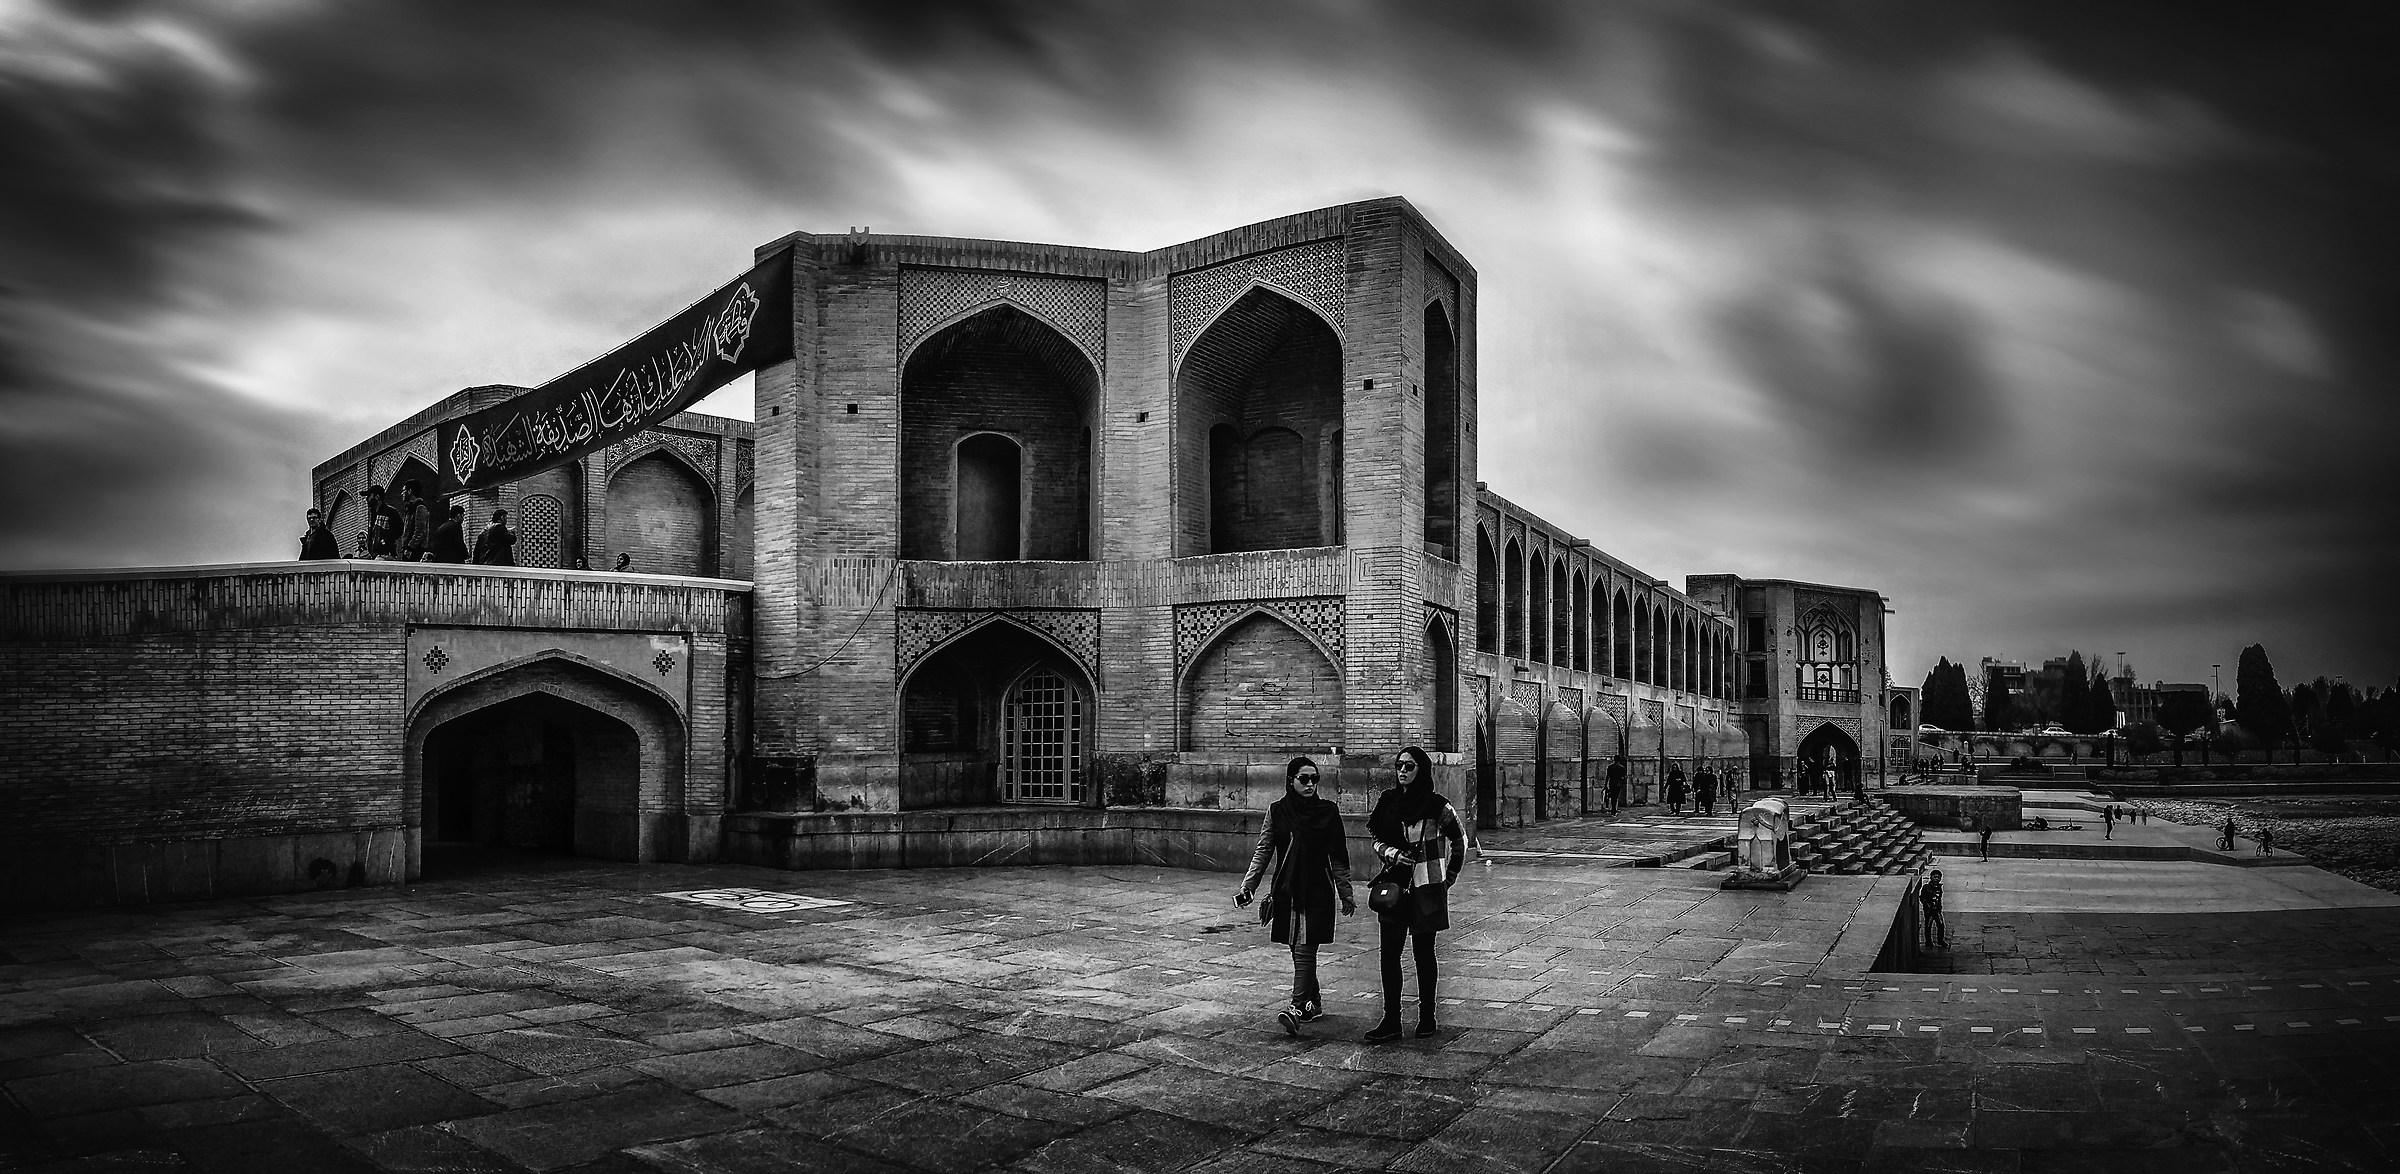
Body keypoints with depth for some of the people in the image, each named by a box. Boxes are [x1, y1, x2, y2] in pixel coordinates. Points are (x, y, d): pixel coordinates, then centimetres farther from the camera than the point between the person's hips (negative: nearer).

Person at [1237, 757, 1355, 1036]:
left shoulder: (1328, 811, 1)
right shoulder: (1277, 811, 3)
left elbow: (1338, 857, 5)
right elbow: (1263, 851, 5)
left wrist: (1346, 895, 7)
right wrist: (1247, 886, -5)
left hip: (1317, 892, -2)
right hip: (1286, 890, 2)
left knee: (1305, 950, -11)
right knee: (1298, 950, 9)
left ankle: (1297, 1008, -17)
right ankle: (1314, 1003, 23)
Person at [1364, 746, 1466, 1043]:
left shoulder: (1436, 805, -8)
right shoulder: (1388, 801, 4)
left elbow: (1459, 842, 5)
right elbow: (1377, 841, 12)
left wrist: (1449, 877, 7)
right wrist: (1392, 853, -8)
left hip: (1426, 889, -4)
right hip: (1394, 886, 4)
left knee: (1424, 953, 4)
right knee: (1389, 953, -1)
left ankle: (1427, 1018, 16)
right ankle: (1391, 1021, 3)